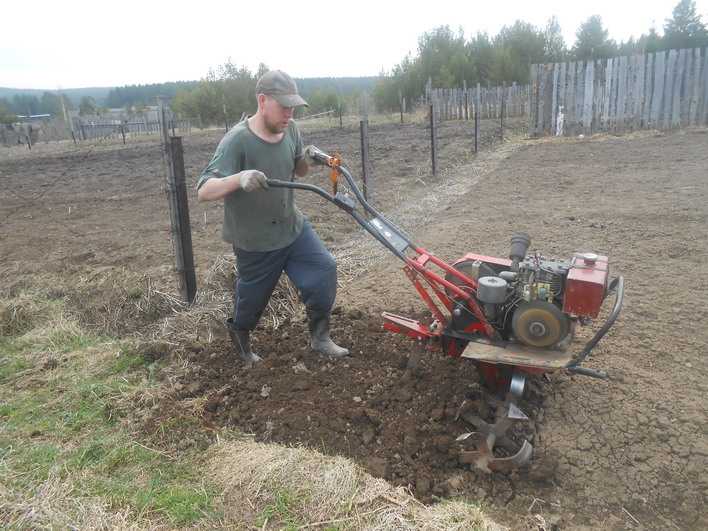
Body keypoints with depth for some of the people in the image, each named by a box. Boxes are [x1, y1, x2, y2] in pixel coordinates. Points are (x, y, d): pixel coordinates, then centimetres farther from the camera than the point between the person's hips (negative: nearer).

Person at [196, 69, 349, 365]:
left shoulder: (290, 130, -4)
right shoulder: (237, 141, -24)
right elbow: (203, 191, -29)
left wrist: (306, 160, -12)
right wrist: (239, 178, -49)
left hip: (293, 227, 5)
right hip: (254, 242, -5)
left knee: (324, 270, -7)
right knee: (252, 299, 11)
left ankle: (319, 337, 11)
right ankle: (239, 337, 45)